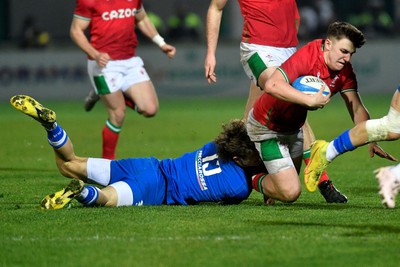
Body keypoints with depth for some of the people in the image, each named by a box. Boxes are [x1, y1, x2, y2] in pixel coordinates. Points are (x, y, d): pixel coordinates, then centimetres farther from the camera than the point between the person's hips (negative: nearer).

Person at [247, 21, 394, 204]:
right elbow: (272, 85, -42)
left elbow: (357, 109, -3)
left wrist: (371, 142, -16)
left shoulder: (345, 71, -7)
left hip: (293, 127, 8)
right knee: (290, 192, -14)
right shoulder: (307, 57, -30)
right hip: (267, 128, -8)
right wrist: (311, 100, -45)